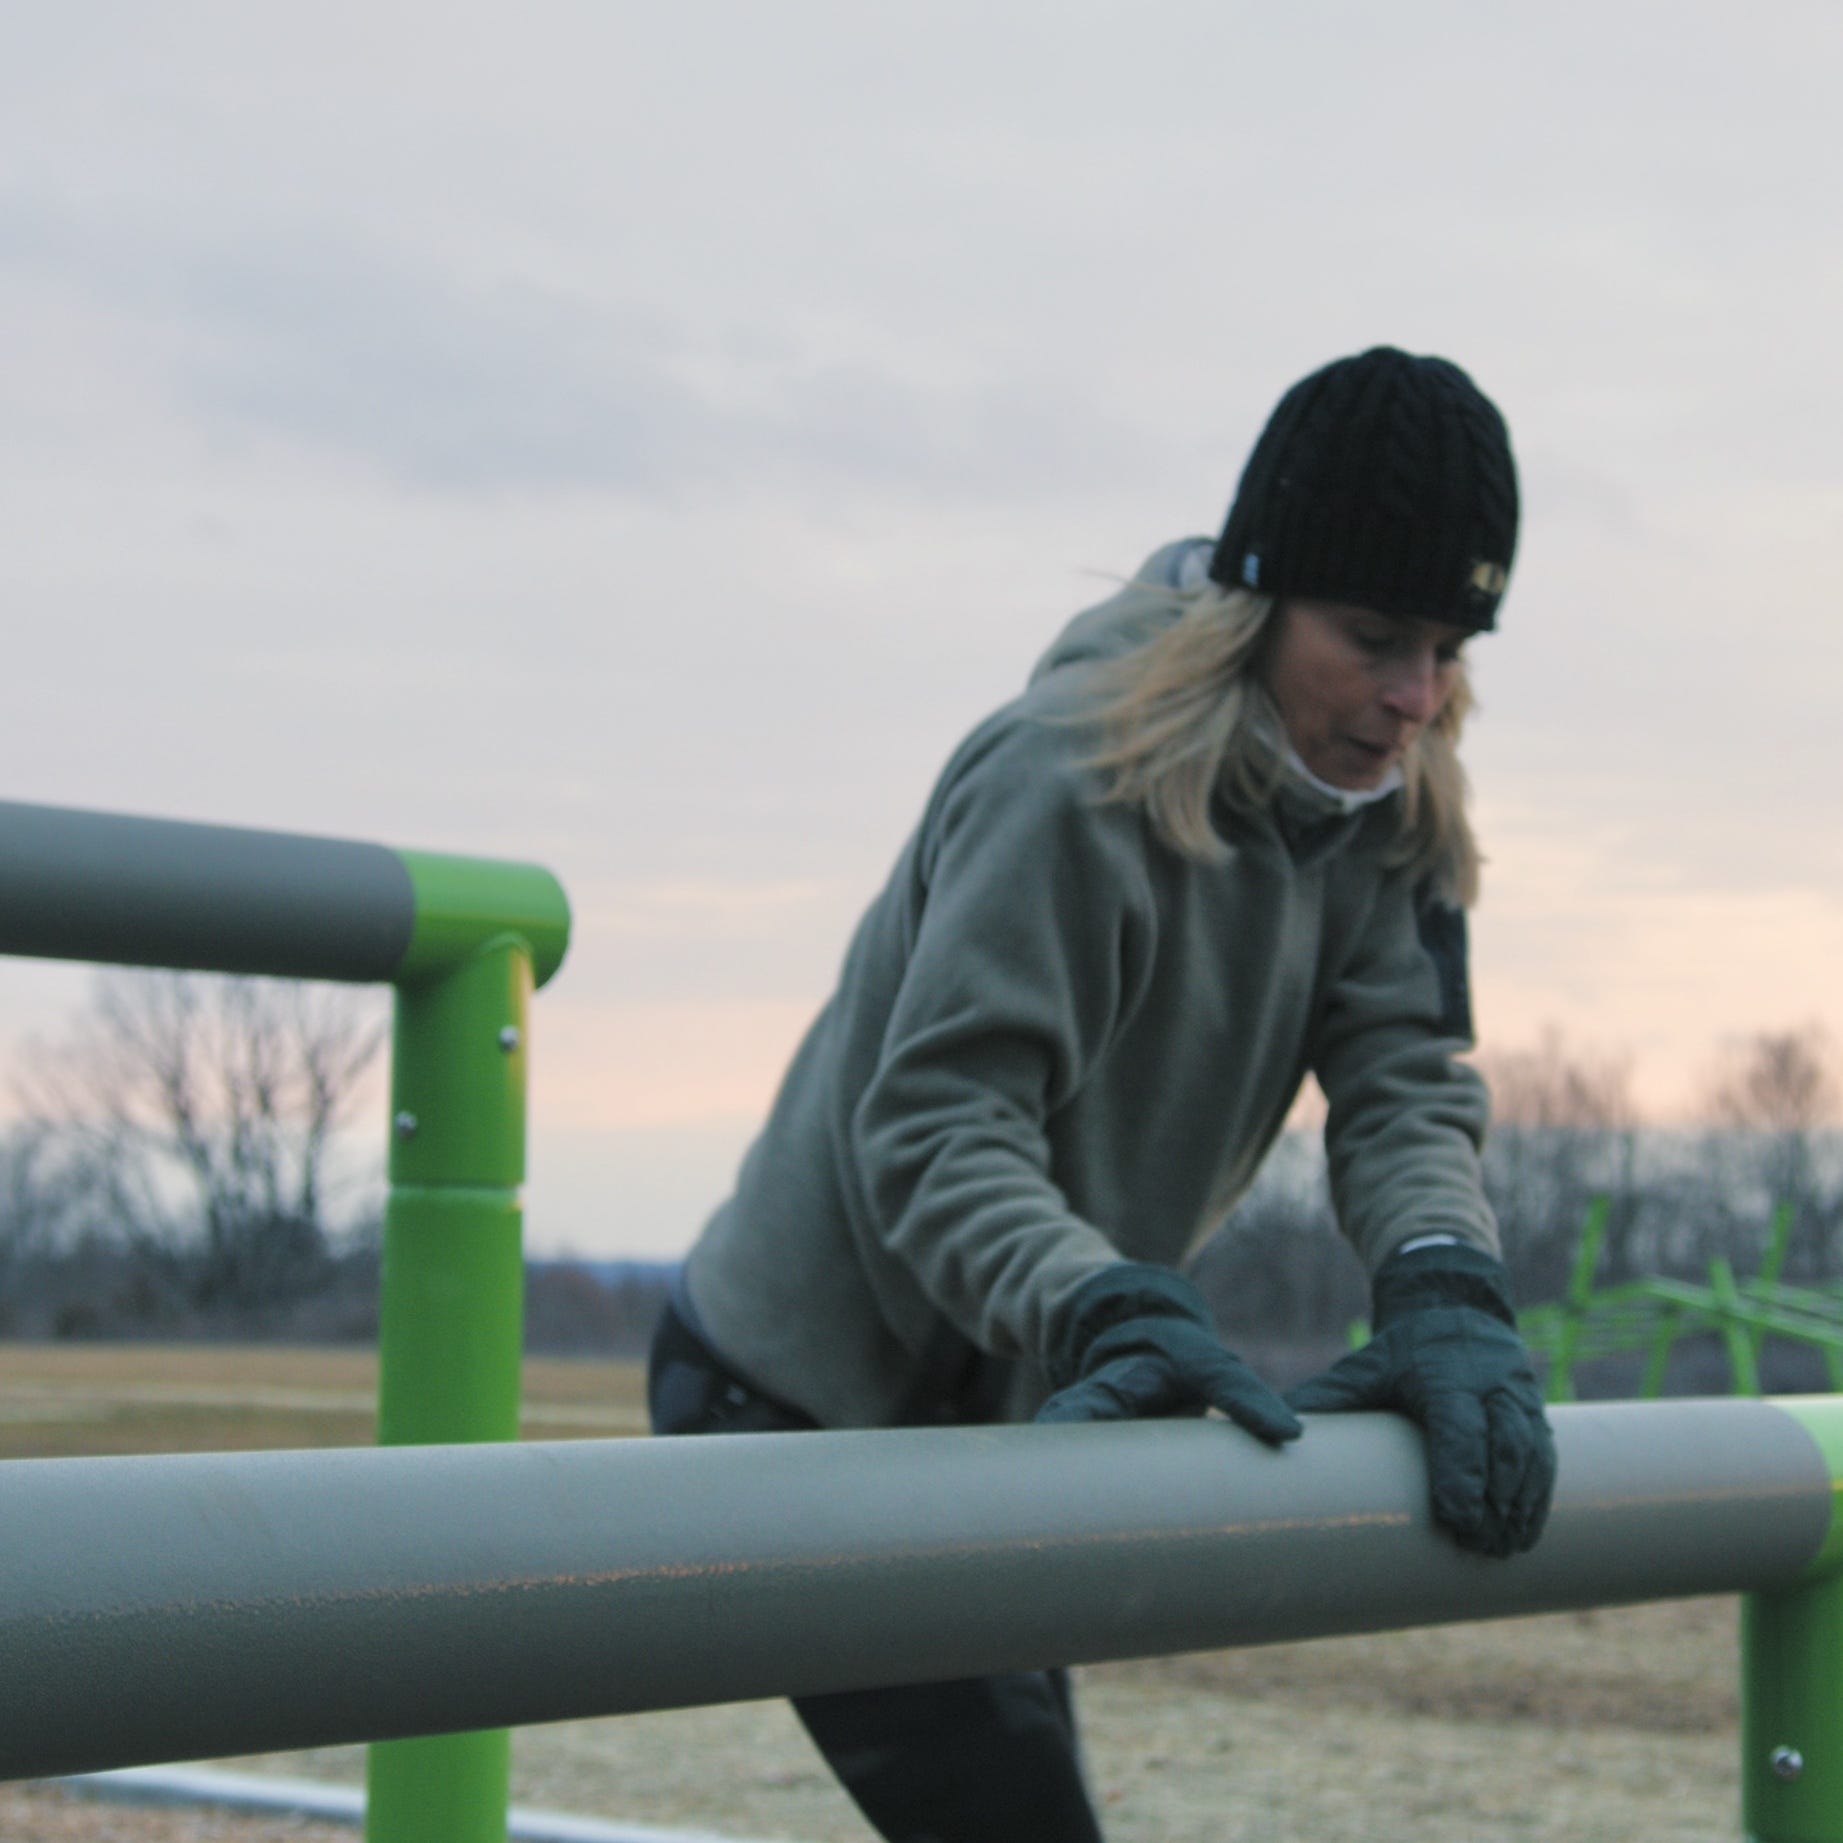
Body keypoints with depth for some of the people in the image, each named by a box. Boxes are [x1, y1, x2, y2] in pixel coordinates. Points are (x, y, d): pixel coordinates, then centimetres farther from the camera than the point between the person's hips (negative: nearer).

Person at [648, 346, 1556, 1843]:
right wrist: (1112, 1314, -47)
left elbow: (1407, 1080, -9)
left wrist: (1445, 1294, -28)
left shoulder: (1381, 811, 1)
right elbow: (937, 1128, -30)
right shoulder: (1079, 780, -25)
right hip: (800, 1400, -9)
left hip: (997, 1410, 9)